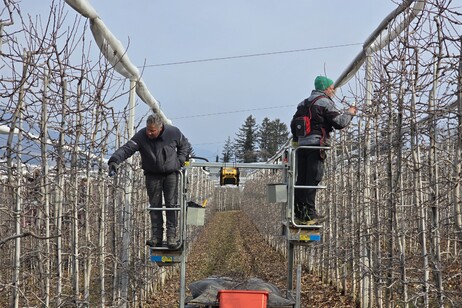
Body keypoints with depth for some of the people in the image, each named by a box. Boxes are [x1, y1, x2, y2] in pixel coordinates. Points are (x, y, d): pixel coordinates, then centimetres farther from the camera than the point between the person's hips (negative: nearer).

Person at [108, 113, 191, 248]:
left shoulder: (174, 133, -12)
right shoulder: (141, 136, -16)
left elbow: (185, 146, 7)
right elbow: (126, 149, -28)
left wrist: (180, 161, -5)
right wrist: (114, 160, -44)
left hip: (171, 173, 0)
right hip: (152, 175, 1)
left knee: (171, 204, -4)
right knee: (155, 206, 2)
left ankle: (172, 236, 1)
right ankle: (156, 237, 7)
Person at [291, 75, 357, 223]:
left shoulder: (303, 104, 22)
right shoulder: (325, 102, -3)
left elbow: (294, 124, 24)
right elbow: (339, 122, -9)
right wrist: (349, 113, 8)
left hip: (301, 145, 8)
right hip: (316, 144, -8)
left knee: (301, 179, 9)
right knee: (313, 179, -9)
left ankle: (299, 213, 10)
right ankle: (310, 214, -10)